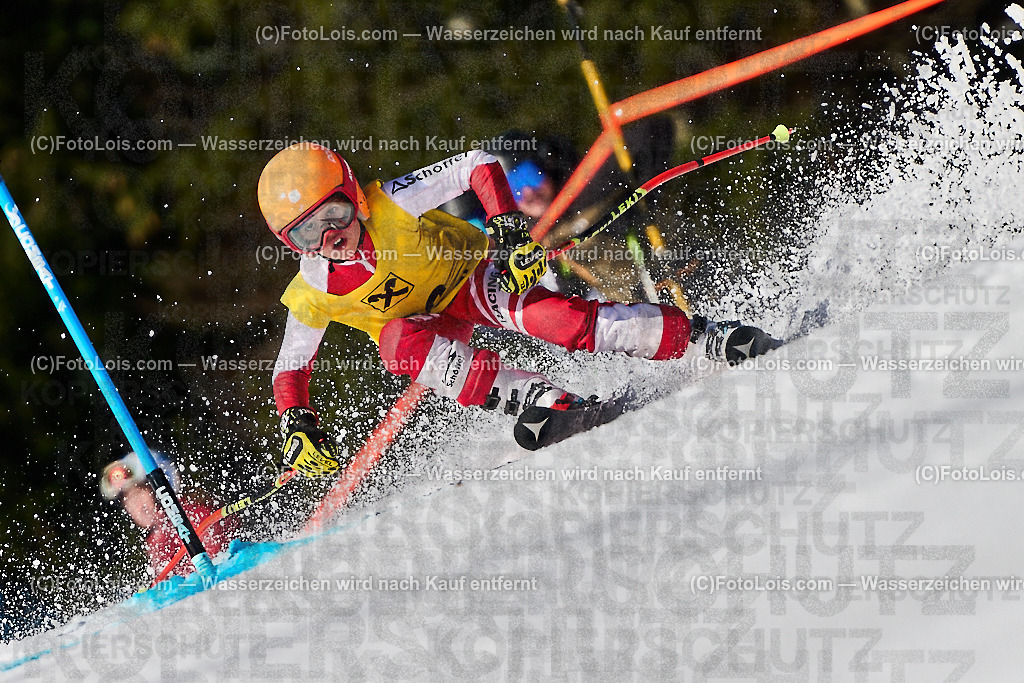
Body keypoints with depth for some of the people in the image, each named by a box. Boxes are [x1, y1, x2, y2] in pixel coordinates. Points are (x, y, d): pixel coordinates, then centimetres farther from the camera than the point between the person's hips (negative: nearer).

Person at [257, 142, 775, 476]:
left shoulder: (391, 203, -26)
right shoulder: (311, 295, -17)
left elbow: (477, 165, -22)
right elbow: (290, 368, -5)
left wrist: (509, 232, -32)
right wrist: (298, 431, -19)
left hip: (469, 277, -2)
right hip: (423, 323, 3)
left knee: (531, 309, -34)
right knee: (398, 339, -34)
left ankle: (705, 338, -35)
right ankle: (546, 401, -41)